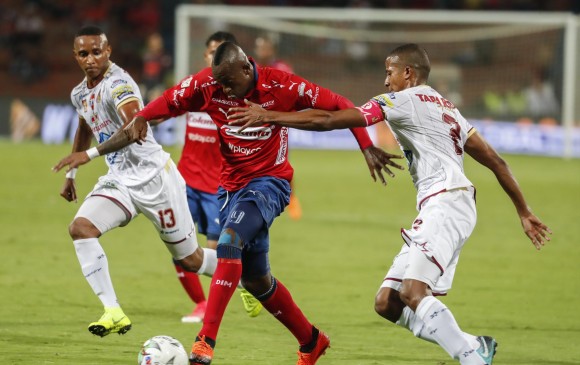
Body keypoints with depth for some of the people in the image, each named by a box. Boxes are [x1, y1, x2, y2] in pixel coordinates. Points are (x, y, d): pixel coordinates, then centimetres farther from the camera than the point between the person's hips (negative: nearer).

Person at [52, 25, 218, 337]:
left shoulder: (118, 83, -19)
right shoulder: (80, 93, 8)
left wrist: (89, 155, -38)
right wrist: (71, 175, 30)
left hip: (154, 177, -7)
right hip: (120, 181, 7)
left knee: (189, 259, 2)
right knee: (80, 228, -19)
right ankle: (113, 312, -20)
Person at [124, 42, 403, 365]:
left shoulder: (281, 86, -16)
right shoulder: (207, 84, -8)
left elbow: (339, 106, -9)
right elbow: (169, 102, -2)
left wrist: (367, 147, -16)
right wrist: (141, 118, -24)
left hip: (269, 182, -6)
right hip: (231, 186, 6)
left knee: (229, 241, -32)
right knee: (255, 280, 15)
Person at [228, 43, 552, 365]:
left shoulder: (404, 100, 0)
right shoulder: (447, 108, 26)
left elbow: (331, 120, -6)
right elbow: (495, 161, 25)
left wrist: (270, 117, -2)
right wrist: (524, 212, 29)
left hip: (446, 204, -9)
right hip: (438, 209, 9)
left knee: (413, 291, -24)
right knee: (387, 303, 5)